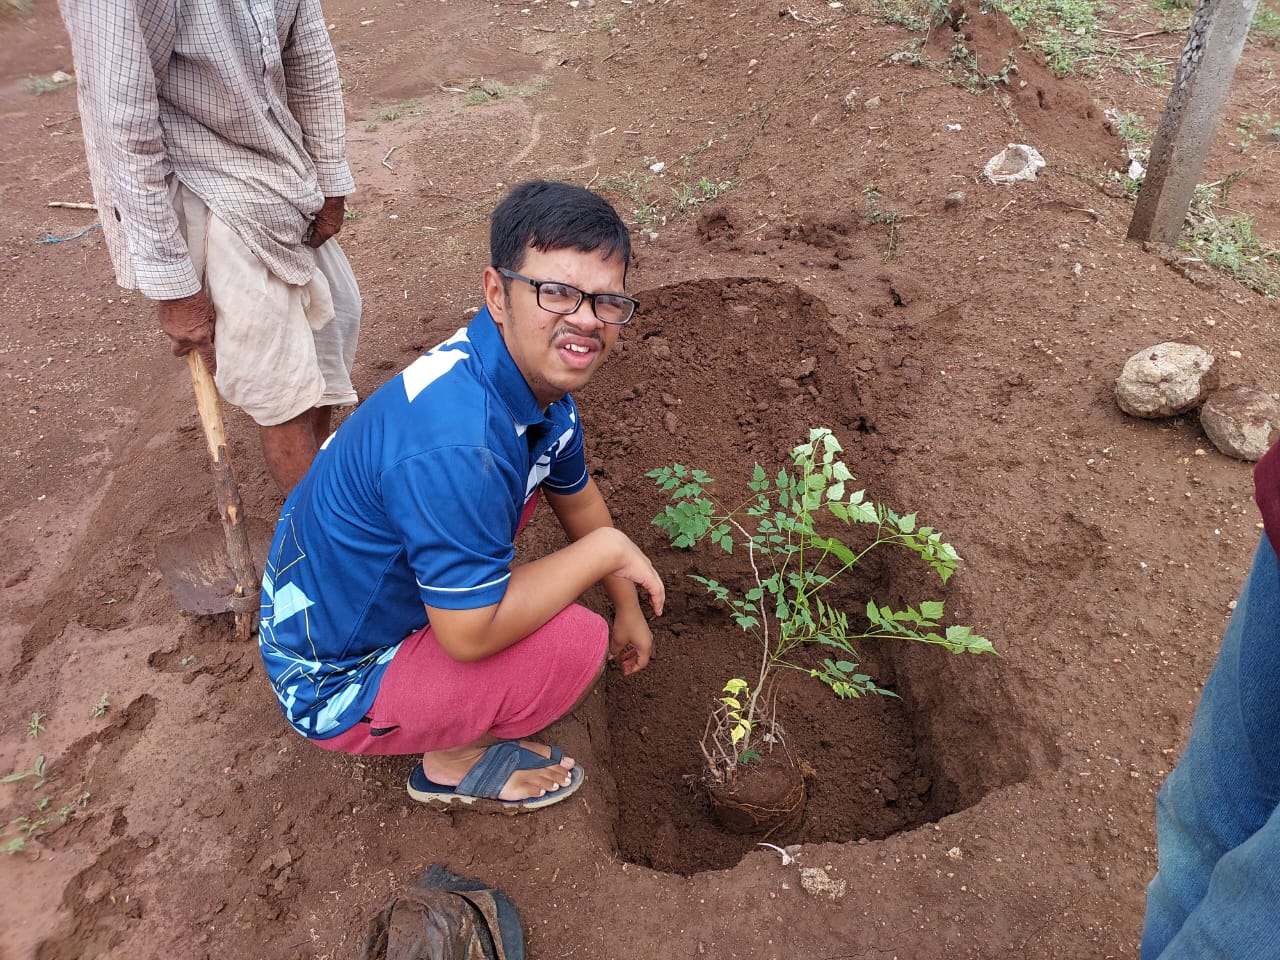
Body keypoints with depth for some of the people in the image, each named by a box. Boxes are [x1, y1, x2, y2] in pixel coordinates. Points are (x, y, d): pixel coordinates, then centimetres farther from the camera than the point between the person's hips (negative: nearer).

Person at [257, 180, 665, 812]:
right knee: (579, 643, -20)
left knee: (540, 467, 10)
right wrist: (607, 549, -21)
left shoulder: (540, 377, -9)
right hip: (331, 686, -8)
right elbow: (471, 635, -31)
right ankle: (454, 762, 7)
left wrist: (628, 607, 19)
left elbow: (578, 497, 9)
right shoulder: (454, 445, -39)